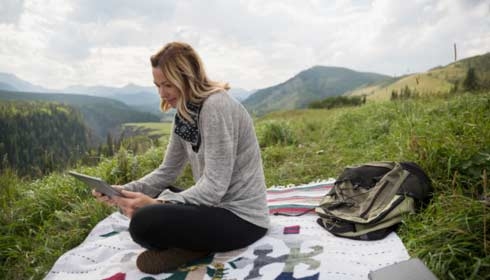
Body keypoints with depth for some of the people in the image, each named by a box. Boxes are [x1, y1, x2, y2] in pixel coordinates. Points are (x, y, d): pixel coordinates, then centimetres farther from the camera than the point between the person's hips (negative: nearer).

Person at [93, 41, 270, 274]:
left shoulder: (217, 106, -19)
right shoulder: (185, 113, 8)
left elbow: (214, 187, -23)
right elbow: (167, 172, 10)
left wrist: (157, 204, -29)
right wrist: (124, 191, -4)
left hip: (241, 217, -9)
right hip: (217, 205, 9)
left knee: (144, 222, -26)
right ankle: (194, 244, 0)